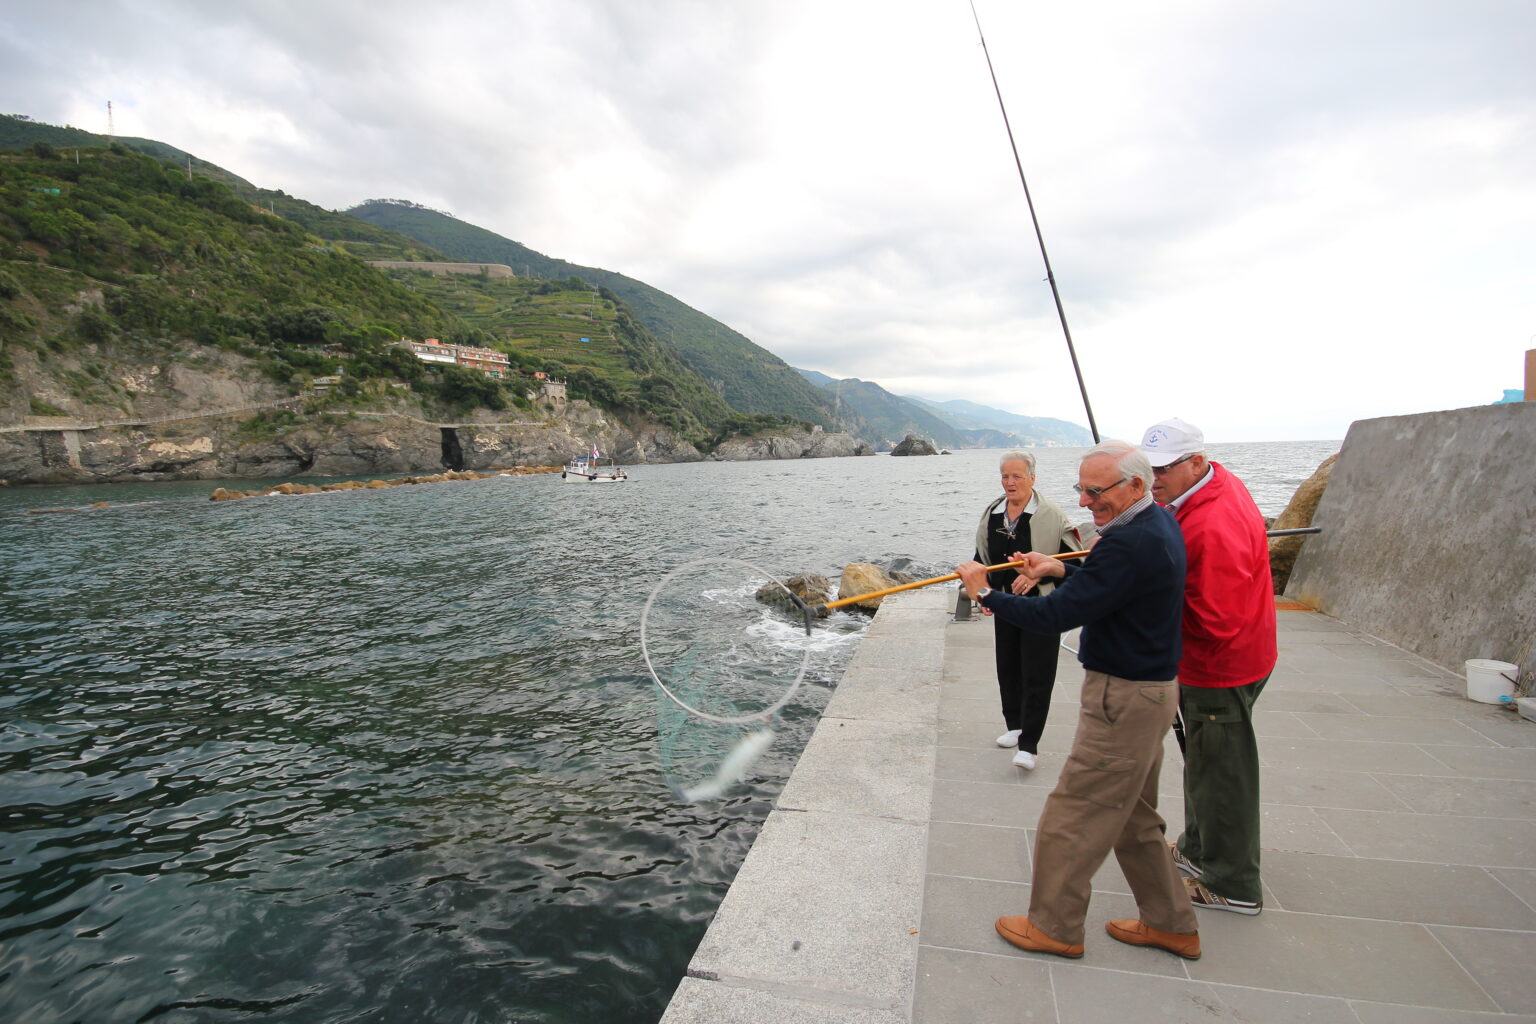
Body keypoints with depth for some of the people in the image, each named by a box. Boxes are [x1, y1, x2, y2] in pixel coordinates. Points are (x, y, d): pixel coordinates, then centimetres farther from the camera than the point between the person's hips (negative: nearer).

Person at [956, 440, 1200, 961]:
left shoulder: (1129, 544, -27)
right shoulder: (1160, 523, 6)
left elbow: (1056, 616, -27)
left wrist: (986, 595, -16)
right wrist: (1064, 570, 9)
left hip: (1124, 701, -11)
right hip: (1149, 689, 11)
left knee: (1070, 819, 4)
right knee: (1134, 817, 24)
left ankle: (1055, 927, 22)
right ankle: (1171, 923, 39)